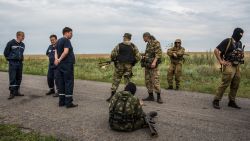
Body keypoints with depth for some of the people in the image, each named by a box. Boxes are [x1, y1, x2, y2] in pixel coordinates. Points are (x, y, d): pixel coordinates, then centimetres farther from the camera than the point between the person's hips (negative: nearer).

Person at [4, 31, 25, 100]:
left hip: (20, 63, 6)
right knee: (12, 78, -7)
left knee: (19, 78, 8)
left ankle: (16, 91, 17)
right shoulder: (11, 43, -7)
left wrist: (20, 58, 13)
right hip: (13, 63, -6)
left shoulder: (23, 45, 10)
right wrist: (9, 58, 7)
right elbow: (6, 52, -1)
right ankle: (12, 93, -3)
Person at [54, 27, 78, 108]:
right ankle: (68, 102, -1)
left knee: (61, 83, 10)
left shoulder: (58, 41, 17)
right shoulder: (66, 40, -10)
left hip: (60, 65, 9)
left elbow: (56, 51, 9)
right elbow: (66, 51, -21)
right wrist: (60, 59, -12)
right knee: (69, 83, -3)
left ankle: (62, 101, 14)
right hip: (67, 64, -8)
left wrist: (56, 59, -7)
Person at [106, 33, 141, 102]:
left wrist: (114, 61, 9)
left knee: (116, 80, 7)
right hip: (129, 66, 2)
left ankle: (112, 96, 8)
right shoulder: (133, 46, 3)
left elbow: (113, 54, -9)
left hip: (120, 65, -2)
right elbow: (138, 57, 0)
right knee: (128, 81, 10)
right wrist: (133, 63, 14)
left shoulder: (119, 45, -5)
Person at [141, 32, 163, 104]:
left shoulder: (156, 42, -7)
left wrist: (154, 62, -26)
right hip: (147, 65, 9)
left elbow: (159, 53, -17)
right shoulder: (148, 44, 18)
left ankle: (159, 97, -4)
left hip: (153, 64, -9)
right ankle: (151, 96, 14)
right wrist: (144, 56, 10)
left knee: (155, 81, -11)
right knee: (148, 81, 8)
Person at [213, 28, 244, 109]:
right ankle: (216, 101, -4)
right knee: (225, 84, -12)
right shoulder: (227, 41, -7)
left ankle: (232, 102, 19)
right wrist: (221, 61, -14)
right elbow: (216, 50, -12)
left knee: (235, 85, 9)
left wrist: (239, 62, 15)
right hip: (229, 66, -7)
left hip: (237, 67, 8)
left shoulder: (239, 43, 14)